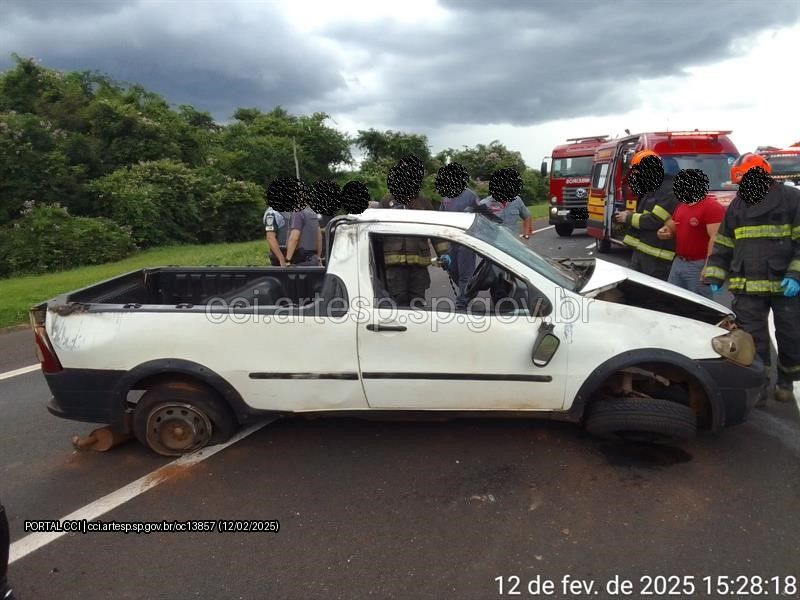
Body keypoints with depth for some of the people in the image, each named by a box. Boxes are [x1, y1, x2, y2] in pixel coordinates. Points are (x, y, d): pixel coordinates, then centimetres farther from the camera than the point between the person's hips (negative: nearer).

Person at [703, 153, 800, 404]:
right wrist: (715, 277, 5)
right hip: (747, 288, 3)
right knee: (752, 339, 2)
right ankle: (758, 388, 12)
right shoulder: (737, 206, 11)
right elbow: (723, 245, 14)